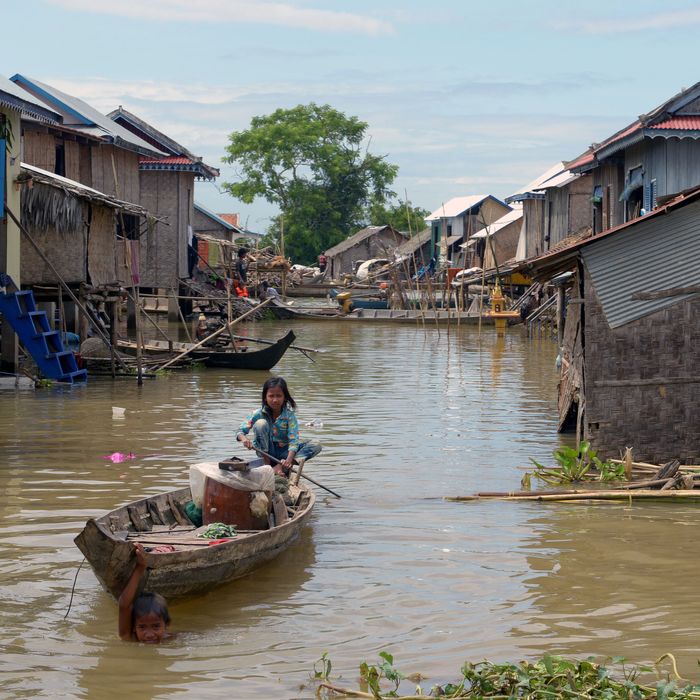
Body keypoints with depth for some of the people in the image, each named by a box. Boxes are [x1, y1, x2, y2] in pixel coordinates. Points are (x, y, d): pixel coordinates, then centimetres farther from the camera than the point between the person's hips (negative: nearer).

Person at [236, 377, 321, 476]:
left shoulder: (289, 415, -11)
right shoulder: (259, 414, -9)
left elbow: (293, 440, -20)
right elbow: (240, 432, -12)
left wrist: (289, 460, -38)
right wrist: (244, 439, -38)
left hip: (283, 451, 1)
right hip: (266, 451, -1)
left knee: (316, 446, -21)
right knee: (261, 423, -25)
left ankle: (281, 465, -35)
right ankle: (266, 463, -20)